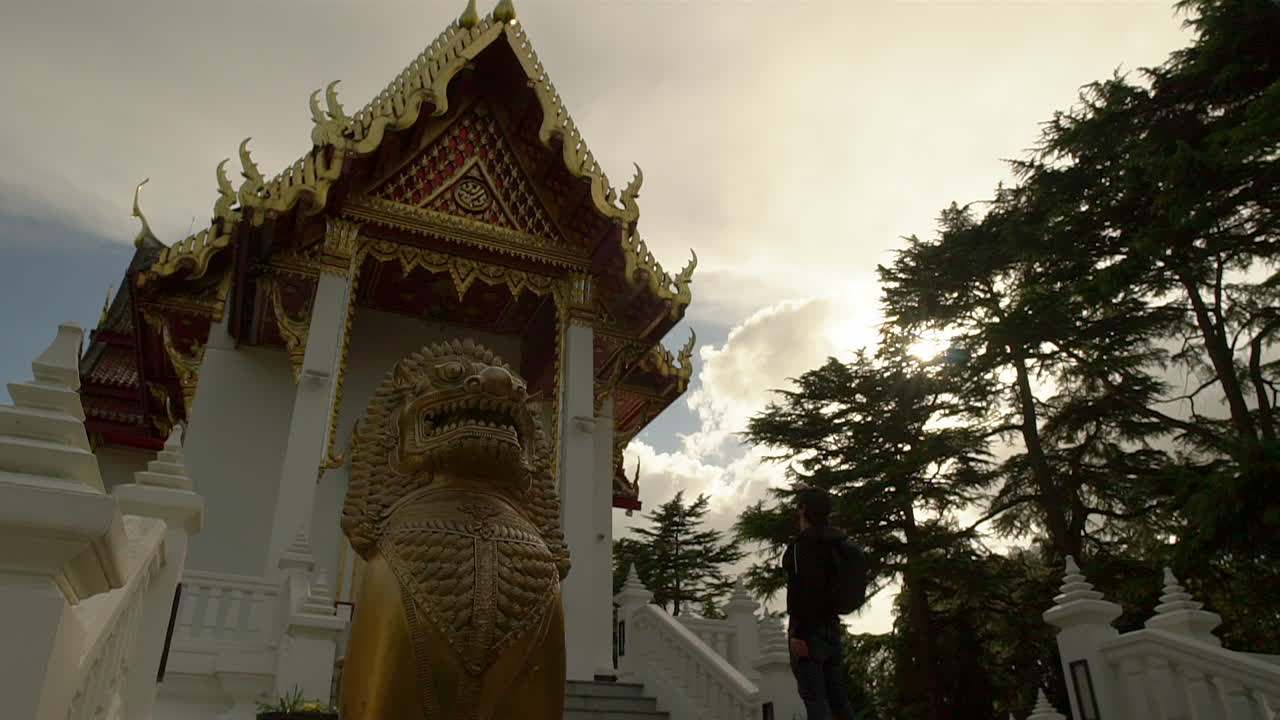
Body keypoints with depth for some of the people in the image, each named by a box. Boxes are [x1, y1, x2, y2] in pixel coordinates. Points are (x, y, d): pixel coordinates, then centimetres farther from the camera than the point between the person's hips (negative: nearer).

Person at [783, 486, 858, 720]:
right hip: (831, 626, 9)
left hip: (810, 628, -9)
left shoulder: (806, 543, -14)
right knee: (838, 698, 11)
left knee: (813, 698, -7)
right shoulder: (833, 541, 15)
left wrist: (799, 633, -21)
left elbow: (809, 589, -22)